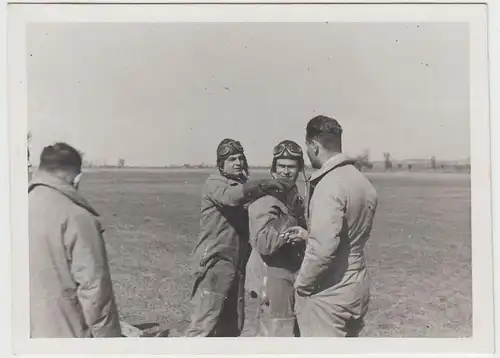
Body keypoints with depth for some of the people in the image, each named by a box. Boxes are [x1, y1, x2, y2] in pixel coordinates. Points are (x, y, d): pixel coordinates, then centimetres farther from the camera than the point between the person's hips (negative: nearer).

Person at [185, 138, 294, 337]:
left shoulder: (244, 185, 16)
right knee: (203, 324, -8)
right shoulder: (214, 183, -5)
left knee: (232, 326, 13)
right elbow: (231, 196, -29)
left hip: (237, 265, 7)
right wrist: (265, 184, -36)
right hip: (215, 263, -7)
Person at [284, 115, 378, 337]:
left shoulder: (329, 185, -22)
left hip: (328, 294, -9)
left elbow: (323, 248, -28)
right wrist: (308, 235, 15)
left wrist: (301, 284, -13)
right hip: (355, 288, 9)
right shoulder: (362, 182, 5)